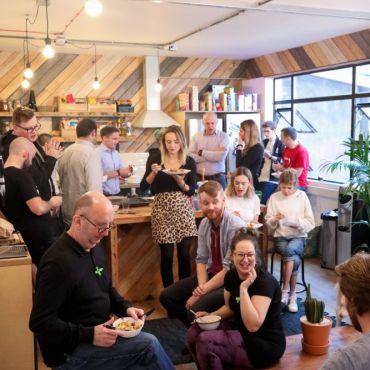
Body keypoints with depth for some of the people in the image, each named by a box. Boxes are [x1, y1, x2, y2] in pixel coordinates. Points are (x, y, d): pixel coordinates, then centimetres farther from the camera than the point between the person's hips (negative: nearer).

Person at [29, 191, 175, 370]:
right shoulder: (59, 262, -23)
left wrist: (126, 308, 0)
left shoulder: (94, 247, 5)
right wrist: (89, 336, -28)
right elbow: (39, 323, -23)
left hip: (98, 331, 8)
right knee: (149, 345, -19)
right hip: (70, 351, -8)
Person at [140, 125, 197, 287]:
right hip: (162, 211, -1)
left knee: (184, 254, 3)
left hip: (183, 210, 1)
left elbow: (192, 191, 2)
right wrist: (153, 173, -17)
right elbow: (143, 186, -1)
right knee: (167, 255, 3)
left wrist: (181, 182, -16)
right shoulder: (155, 159, 0)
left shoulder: (189, 161, 3)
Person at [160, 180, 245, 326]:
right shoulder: (204, 224, -1)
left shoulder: (236, 227, -22)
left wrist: (202, 292, -19)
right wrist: (201, 286, -16)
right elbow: (201, 259, 2)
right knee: (166, 296, 0)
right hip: (210, 274, 7)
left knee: (197, 310, -29)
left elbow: (230, 269, -22)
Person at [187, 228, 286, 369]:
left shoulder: (265, 281, -23)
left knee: (204, 341, -22)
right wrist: (210, 316, -1)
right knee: (193, 333, -5)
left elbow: (253, 325, -29)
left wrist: (244, 288, -32)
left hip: (265, 344, -7)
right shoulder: (231, 275, -1)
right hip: (241, 331, 7)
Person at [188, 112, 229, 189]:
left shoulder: (223, 136, 1)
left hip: (217, 178, -1)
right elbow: (190, 157, -9)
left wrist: (201, 152, -7)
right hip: (199, 178, 1)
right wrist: (214, 154, -12)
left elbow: (221, 156, -14)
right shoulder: (196, 136, 5)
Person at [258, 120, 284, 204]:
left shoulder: (280, 144, -4)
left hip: (272, 179, -6)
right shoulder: (264, 142, 14)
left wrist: (270, 157, -20)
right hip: (261, 177, 6)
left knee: (263, 202, -15)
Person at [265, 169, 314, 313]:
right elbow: (269, 224, 6)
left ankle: (284, 292, -26)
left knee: (289, 250, -35)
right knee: (294, 259, -30)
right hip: (280, 236, 1)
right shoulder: (274, 197, 4)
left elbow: (310, 223, 1)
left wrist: (298, 223, -17)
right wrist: (275, 219, -14)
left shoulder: (302, 196, 2)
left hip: (298, 237, -1)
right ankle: (292, 295, -19)